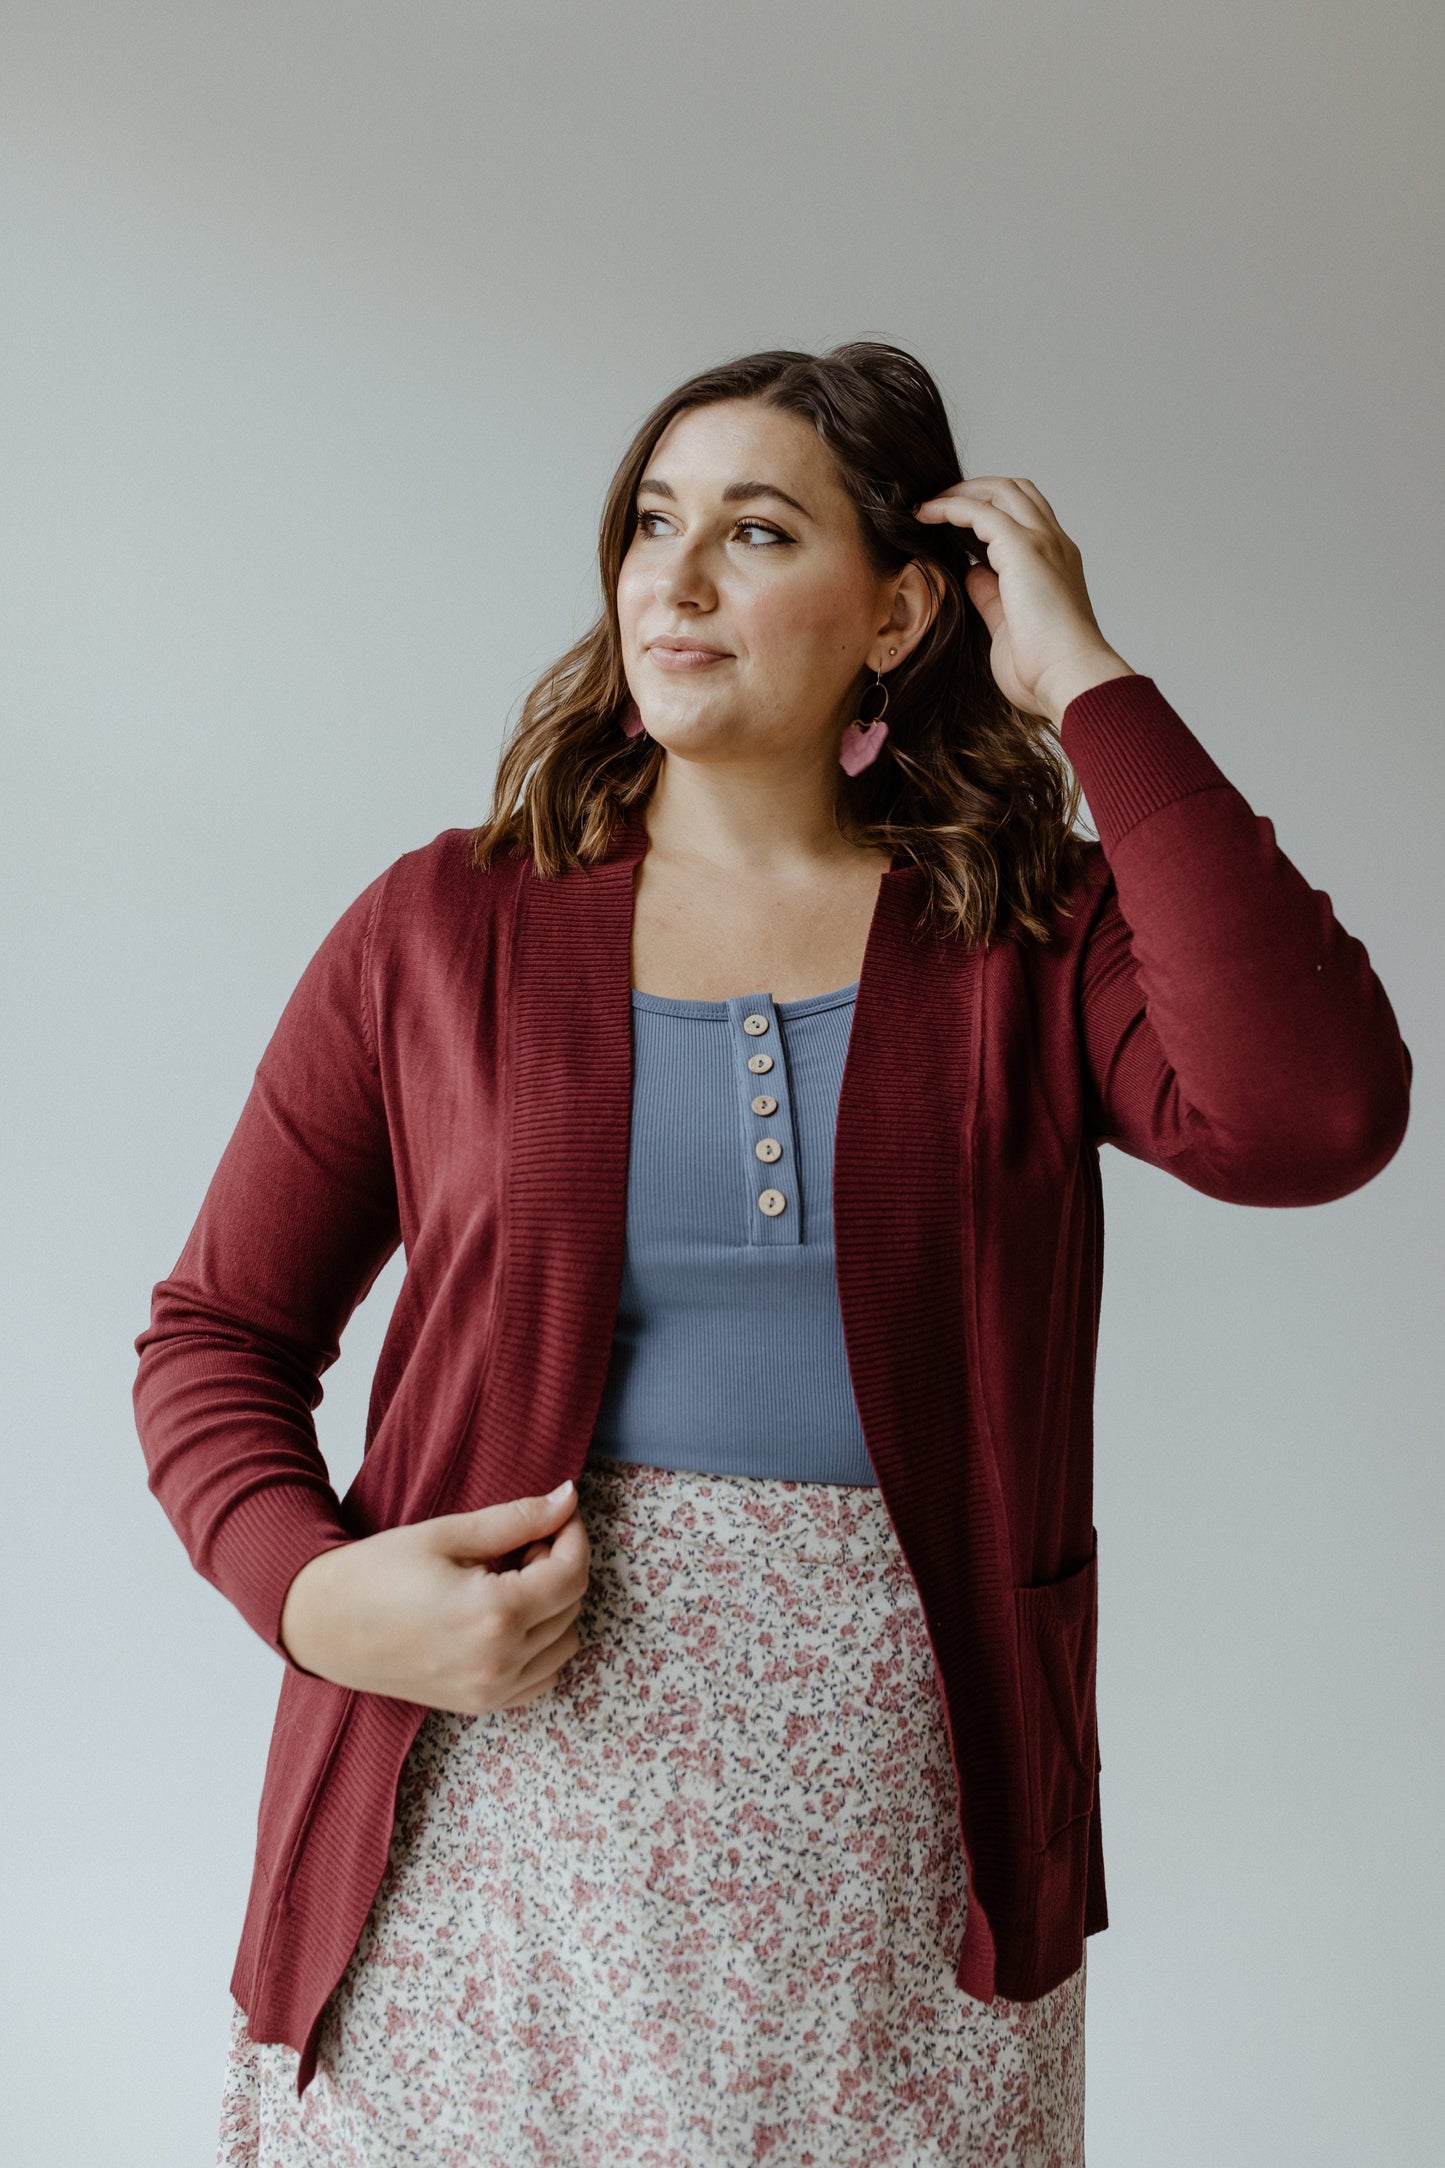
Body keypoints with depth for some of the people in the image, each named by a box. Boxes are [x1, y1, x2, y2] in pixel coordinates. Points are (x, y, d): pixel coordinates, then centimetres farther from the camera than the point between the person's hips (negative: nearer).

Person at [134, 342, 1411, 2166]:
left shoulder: (1036, 937, 1)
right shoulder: (441, 930, 2)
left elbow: (1312, 1117, -20)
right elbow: (215, 1329, 7)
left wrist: (1088, 687, -13)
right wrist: (315, 1587, -13)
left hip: (883, 1813, 0)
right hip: (492, 1777, 1)